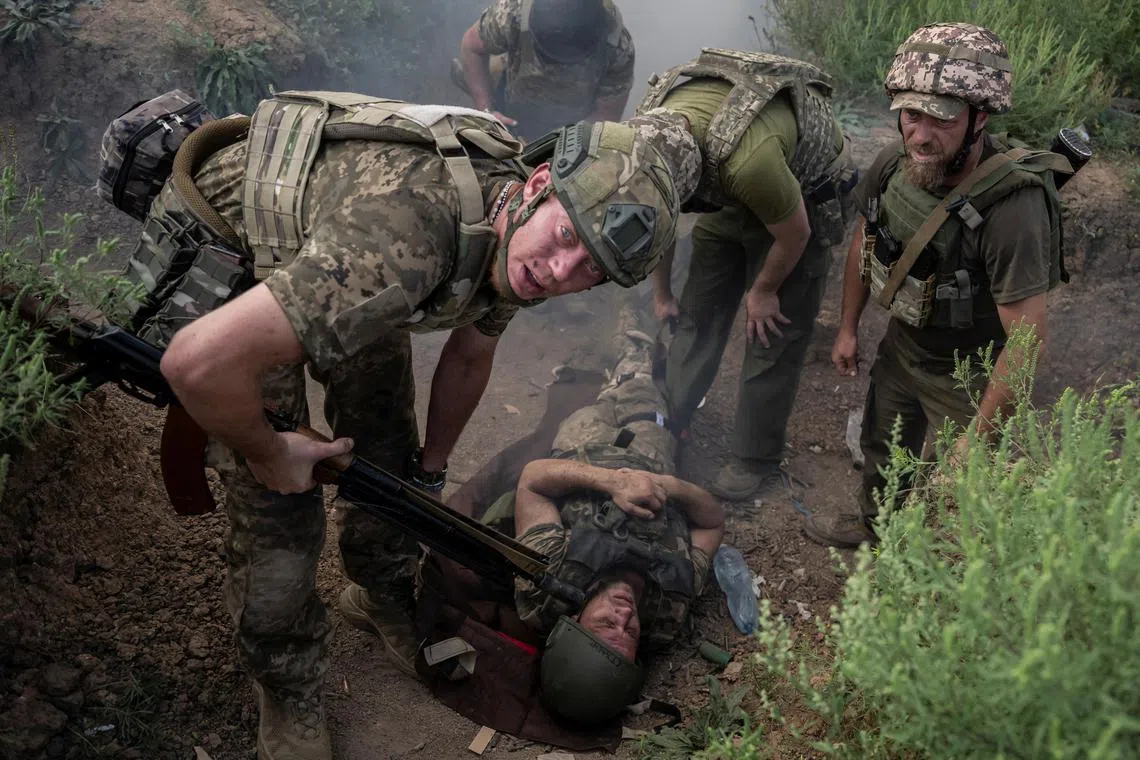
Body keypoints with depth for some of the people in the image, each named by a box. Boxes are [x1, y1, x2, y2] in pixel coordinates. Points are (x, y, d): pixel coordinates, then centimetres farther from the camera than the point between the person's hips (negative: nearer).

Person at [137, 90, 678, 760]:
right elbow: (200, 363, -48)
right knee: (279, 510, -6)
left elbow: (470, 356, 5)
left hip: (333, 274, 7)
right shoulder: (404, 240, -45)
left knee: (390, 452, 12)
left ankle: (384, 600, 43)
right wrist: (269, 455, -27)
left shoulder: (515, 235, -16)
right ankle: (289, 701, 21)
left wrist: (432, 468, 15)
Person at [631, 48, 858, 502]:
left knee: (773, 334, -3)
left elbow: (795, 232, -24)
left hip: (804, 199, -6)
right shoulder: (646, 130, -24)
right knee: (697, 313, 9)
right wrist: (661, 294, 8)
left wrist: (764, 290, -7)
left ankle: (757, 464, 11)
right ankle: (669, 421, 26)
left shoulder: (748, 157, -45)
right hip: (729, 197, 6)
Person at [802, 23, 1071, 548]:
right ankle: (873, 525, 56)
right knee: (882, 446, 27)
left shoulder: (1012, 205, -36)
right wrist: (848, 328, 11)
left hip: (969, 373, -6)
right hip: (902, 343, 7)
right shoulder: (894, 162, -16)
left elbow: (1028, 341, -31)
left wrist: (975, 437, -26)